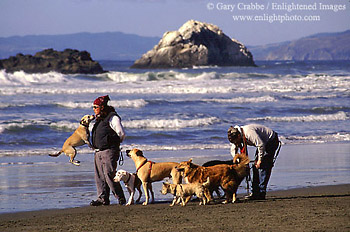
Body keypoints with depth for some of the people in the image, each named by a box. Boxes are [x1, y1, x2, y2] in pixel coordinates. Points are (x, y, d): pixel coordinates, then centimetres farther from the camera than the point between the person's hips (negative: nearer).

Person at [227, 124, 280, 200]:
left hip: (271, 141, -9)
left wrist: (259, 160, -23)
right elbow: (233, 150, 6)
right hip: (264, 142, 9)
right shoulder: (235, 136, -4)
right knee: (255, 167, 5)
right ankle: (255, 192, 7)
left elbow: (261, 145, -31)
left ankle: (261, 193, -16)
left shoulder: (249, 133, -33)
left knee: (263, 166, -16)